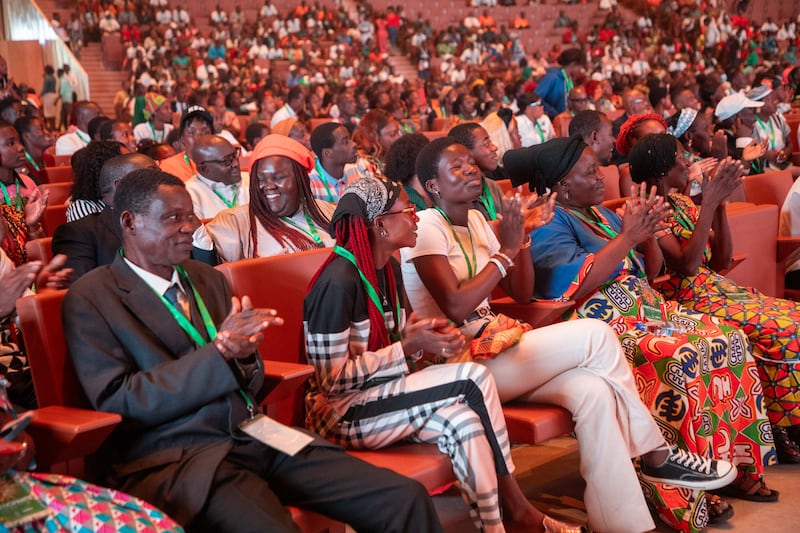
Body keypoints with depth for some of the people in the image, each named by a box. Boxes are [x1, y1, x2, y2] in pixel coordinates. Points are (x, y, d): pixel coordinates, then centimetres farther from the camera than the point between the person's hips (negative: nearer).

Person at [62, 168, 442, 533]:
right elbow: (116, 401, -9)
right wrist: (217, 352, -17)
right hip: (176, 459, -5)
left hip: (257, 437, 6)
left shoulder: (207, 278, 17)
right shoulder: (90, 298, 0)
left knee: (406, 499, -10)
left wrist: (244, 354, -7)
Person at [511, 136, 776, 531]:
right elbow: (577, 285, -21)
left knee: (728, 339, -8)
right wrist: (627, 237, -17)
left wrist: (648, 233, 0)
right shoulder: (549, 225, -6)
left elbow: (651, 271, 21)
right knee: (680, 358, -31)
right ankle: (683, 496, -21)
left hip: (649, 310, 9)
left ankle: (735, 466, -1)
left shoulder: (602, 213, 20)